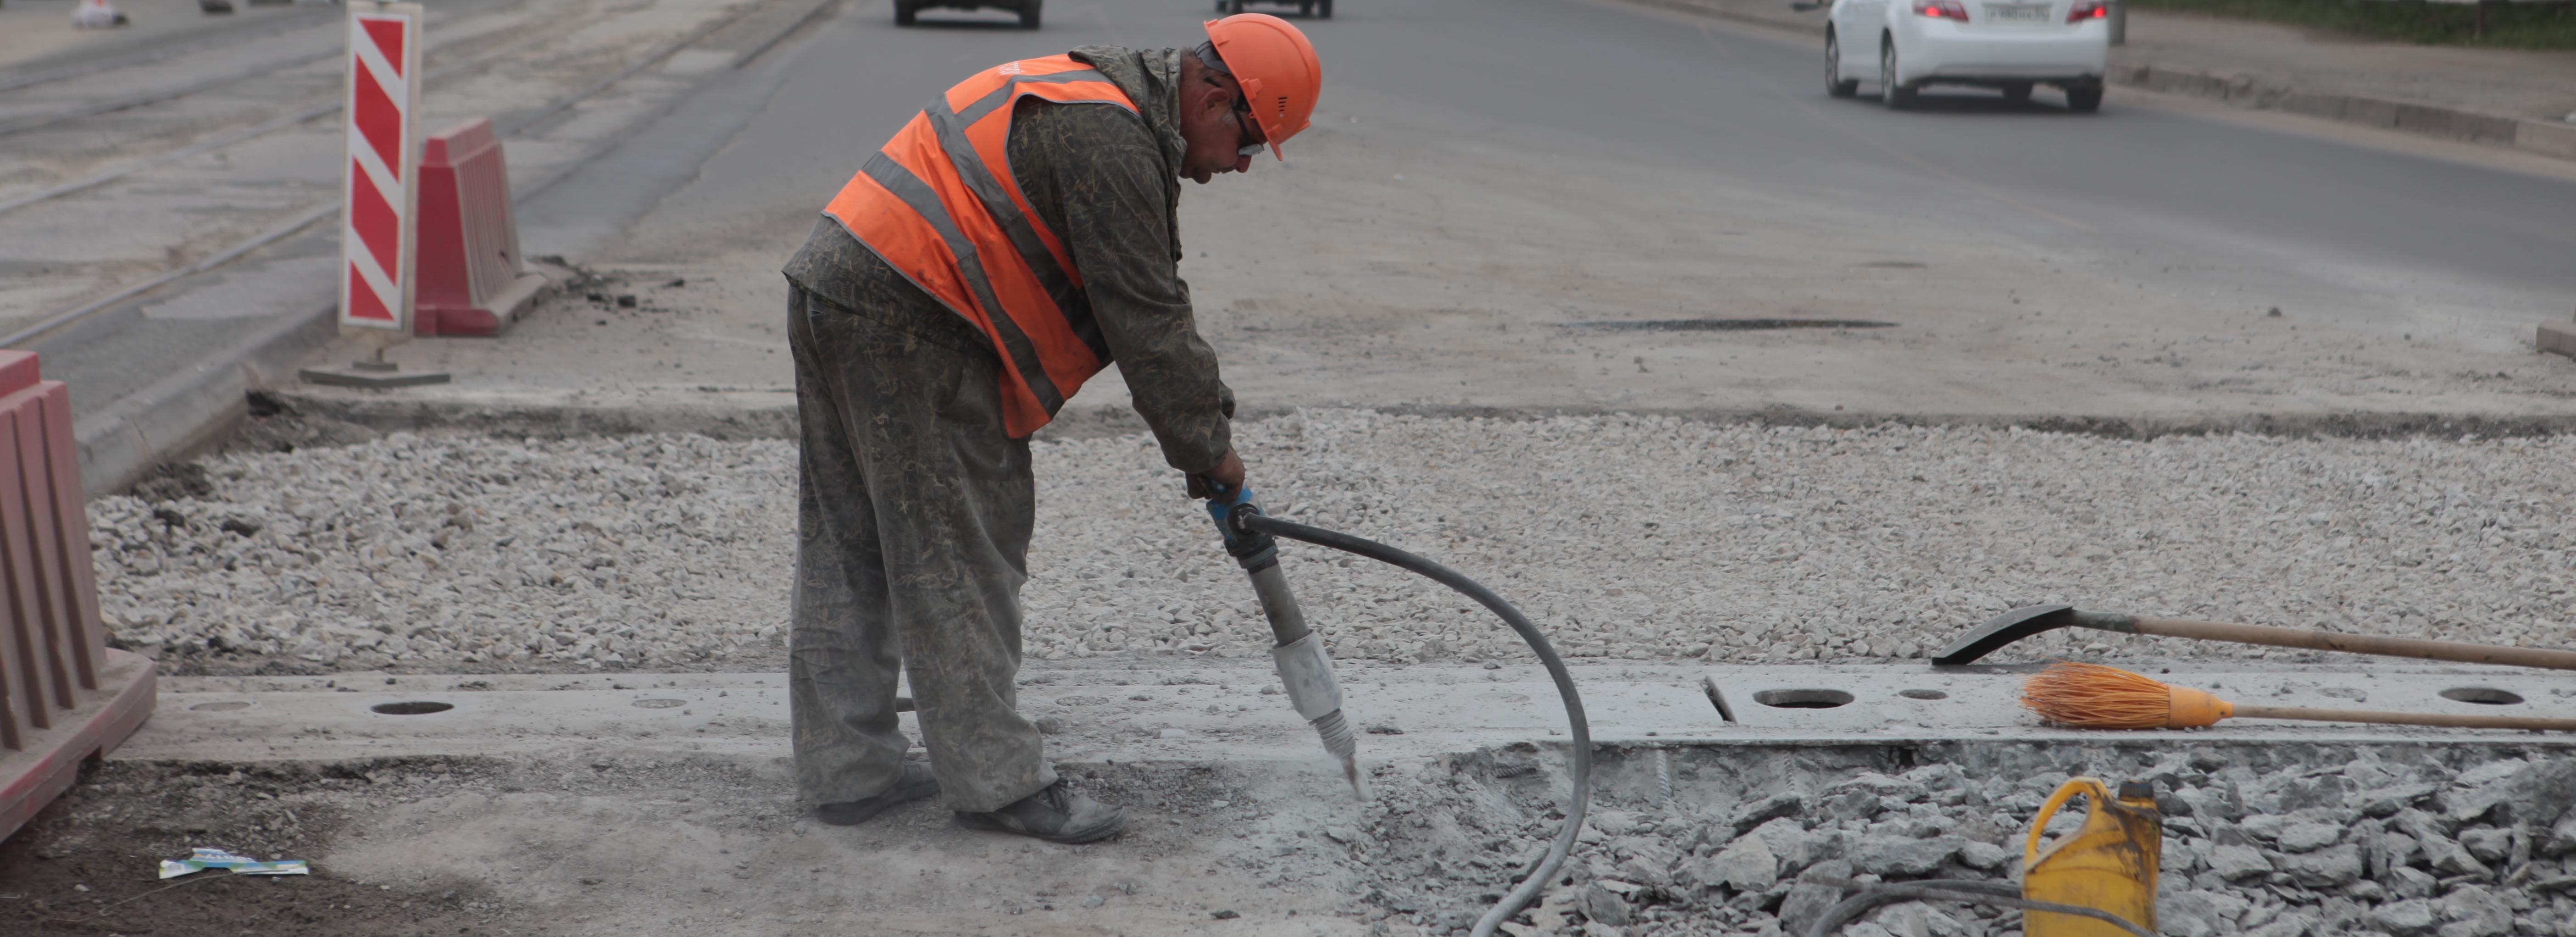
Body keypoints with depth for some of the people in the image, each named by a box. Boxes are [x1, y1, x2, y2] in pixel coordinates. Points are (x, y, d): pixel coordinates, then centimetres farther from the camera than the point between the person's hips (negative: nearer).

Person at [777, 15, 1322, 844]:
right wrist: (1207, 449, -2)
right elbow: (1143, 321, -13)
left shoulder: (1089, 100, 20)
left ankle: (848, 772, 23)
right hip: (905, 320, -11)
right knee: (958, 554, -4)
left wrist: (1205, 421, 20)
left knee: (850, 549, 14)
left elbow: (1147, 302, 23)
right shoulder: (1111, 140, -15)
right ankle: (996, 782, 4)